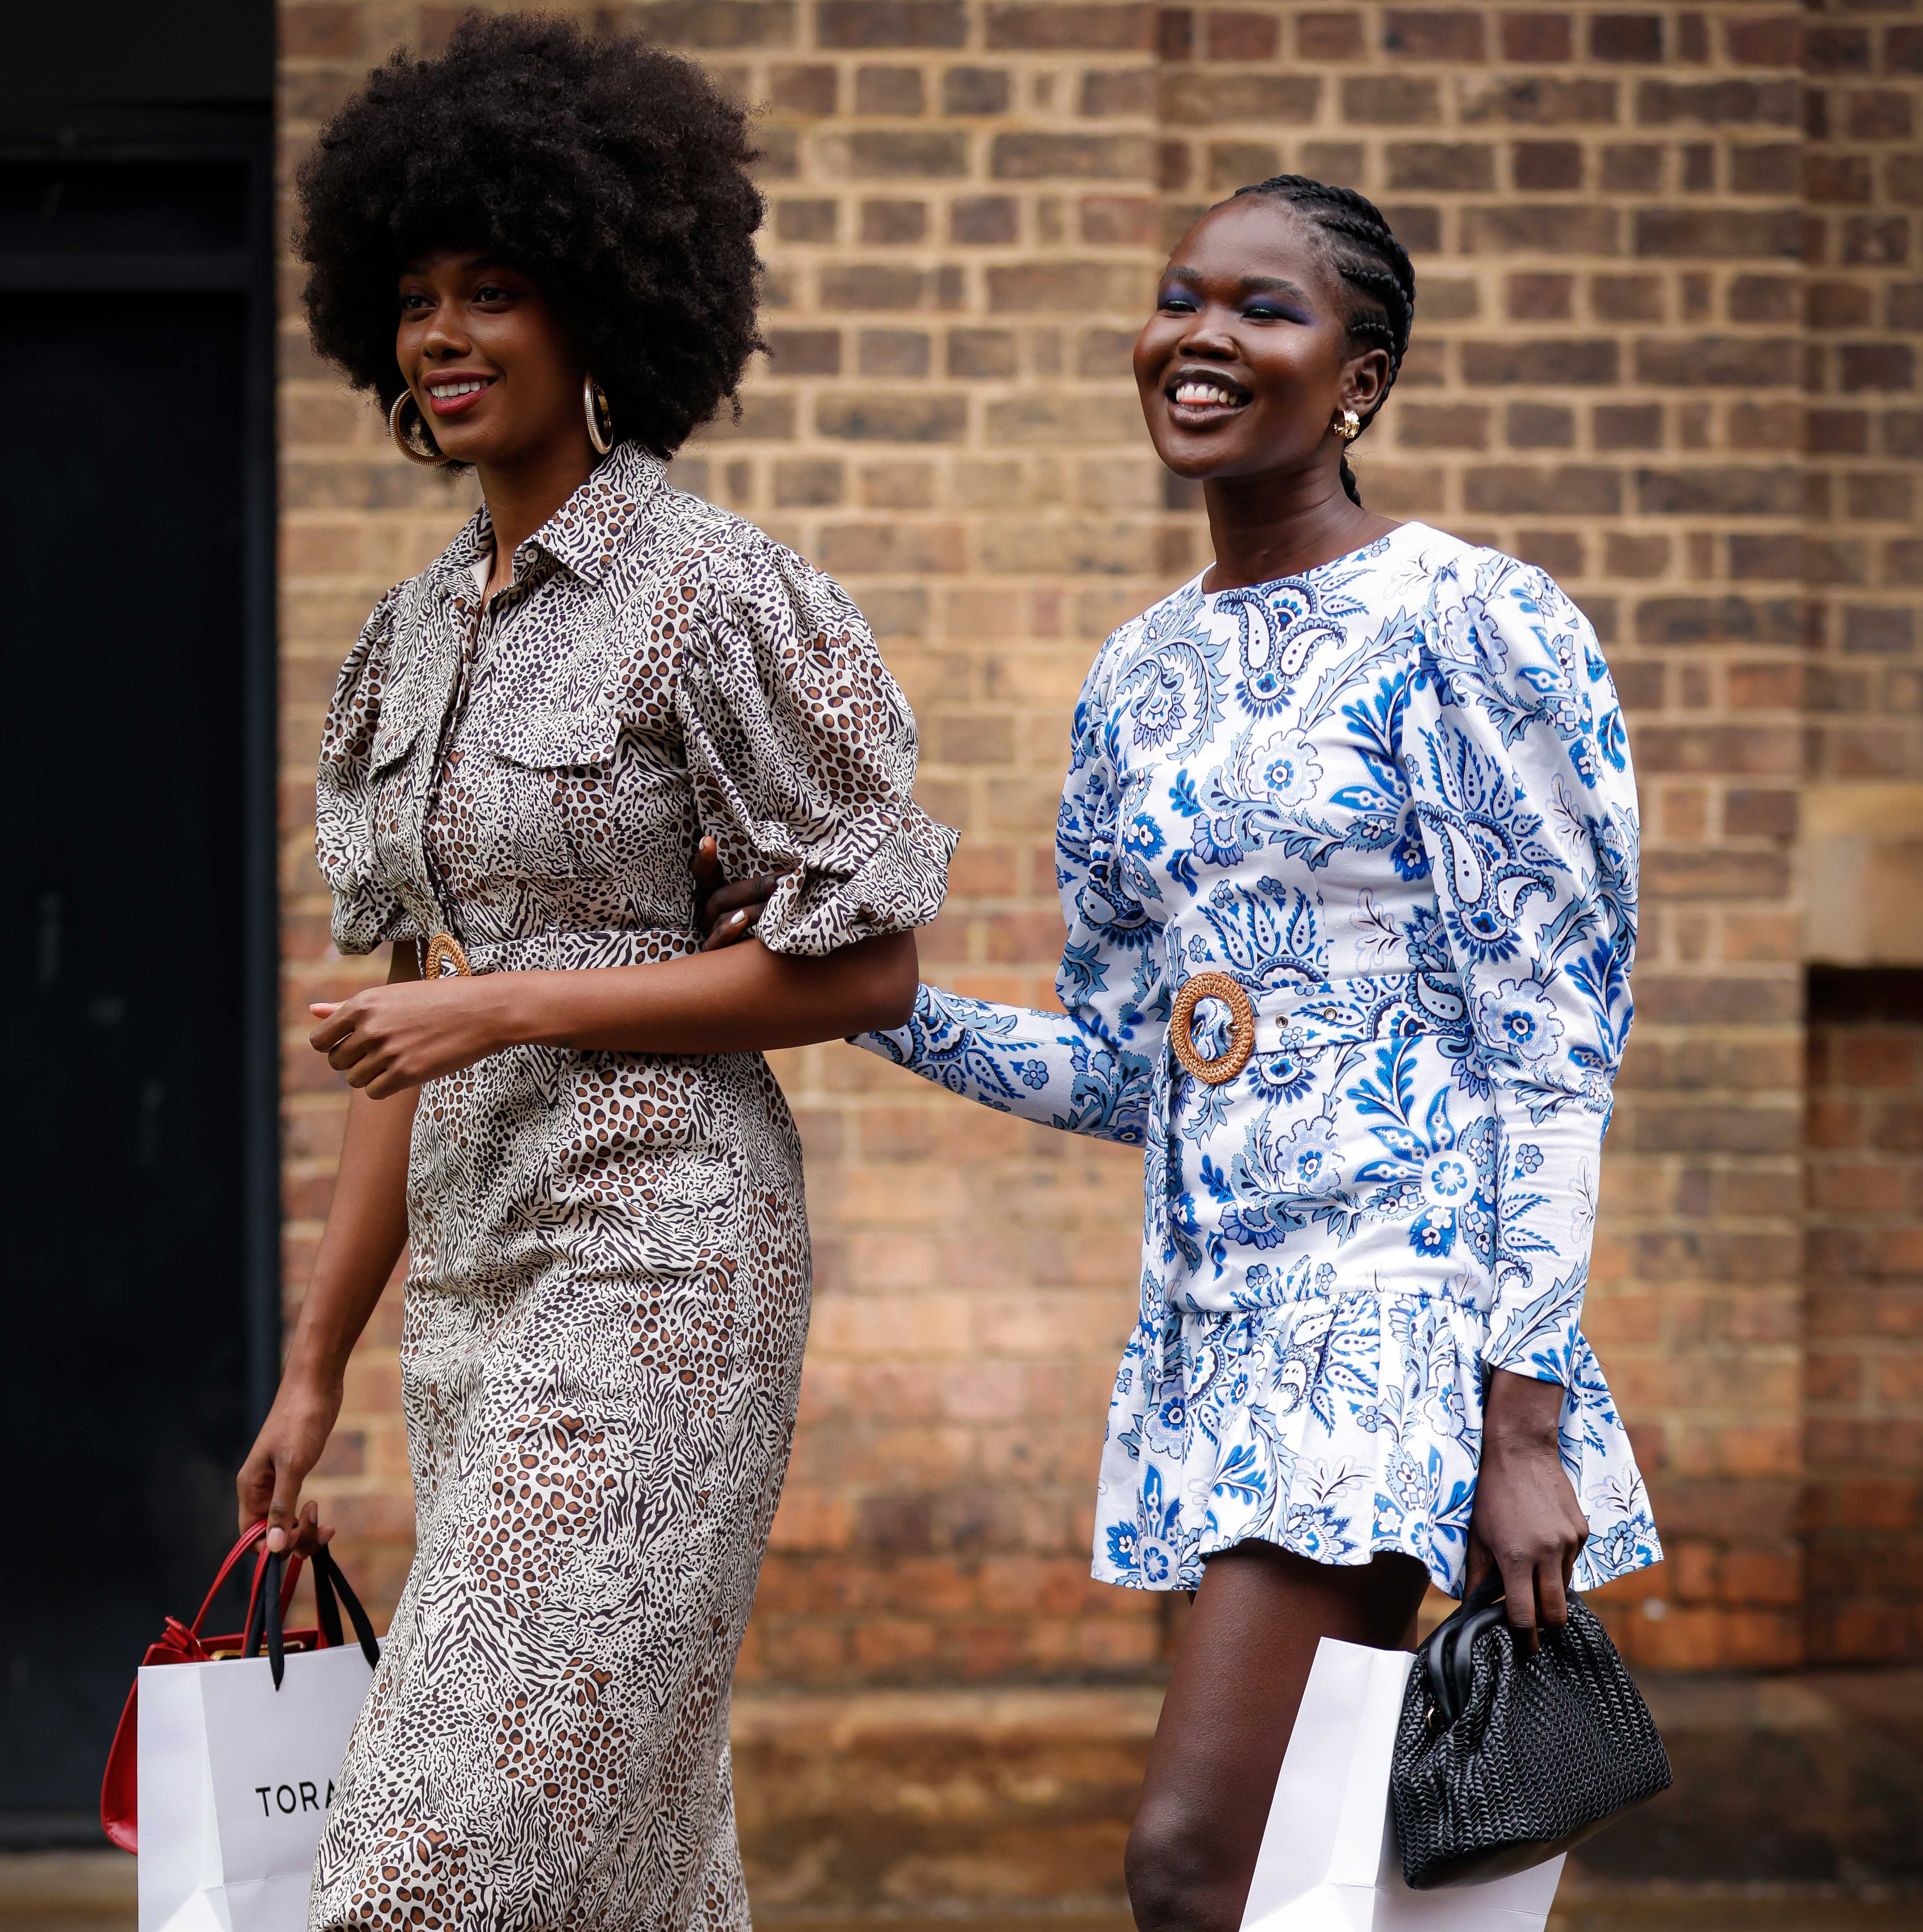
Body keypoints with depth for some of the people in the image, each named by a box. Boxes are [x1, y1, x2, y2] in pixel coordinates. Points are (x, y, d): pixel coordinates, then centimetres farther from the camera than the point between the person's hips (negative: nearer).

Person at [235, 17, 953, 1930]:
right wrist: (315, 1363, 16)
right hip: (475, 1271, 8)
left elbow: (867, 962, -10)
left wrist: (510, 1005, -16)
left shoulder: (713, 591, -9)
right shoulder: (419, 630, 14)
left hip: (657, 1264, -8)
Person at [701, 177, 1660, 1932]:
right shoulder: (1140, 682, 14)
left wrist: (1524, 1418, -16)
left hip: (1403, 1303, -7)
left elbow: (1554, 1050, -10)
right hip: (1212, 1313, 7)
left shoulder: (1469, 628, -7)